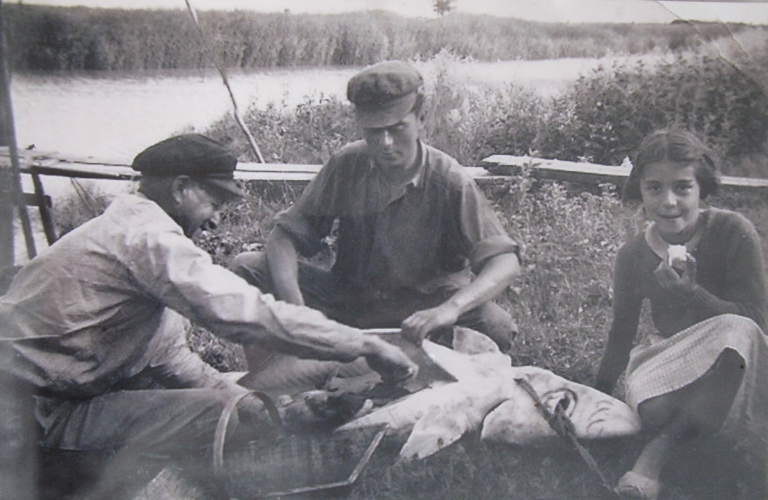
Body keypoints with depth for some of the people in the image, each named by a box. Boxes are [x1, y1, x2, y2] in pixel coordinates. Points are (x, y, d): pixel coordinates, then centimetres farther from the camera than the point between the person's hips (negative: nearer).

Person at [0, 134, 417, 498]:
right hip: (50, 410, -10)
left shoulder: (126, 228, 14)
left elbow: (170, 357, 11)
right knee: (221, 414, -23)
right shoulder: (148, 236, -20)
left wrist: (248, 400, -1)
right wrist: (364, 346, -22)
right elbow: (247, 314, -29)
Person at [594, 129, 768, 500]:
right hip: (670, 356, 2)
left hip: (731, 363, -1)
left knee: (737, 332, -37)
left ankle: (659, 448, -24)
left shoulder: (732, 232, -15)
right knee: (645, 399, -33)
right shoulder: (632, 256, -5)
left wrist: (690, 292, -28)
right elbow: (622, 332, 7)